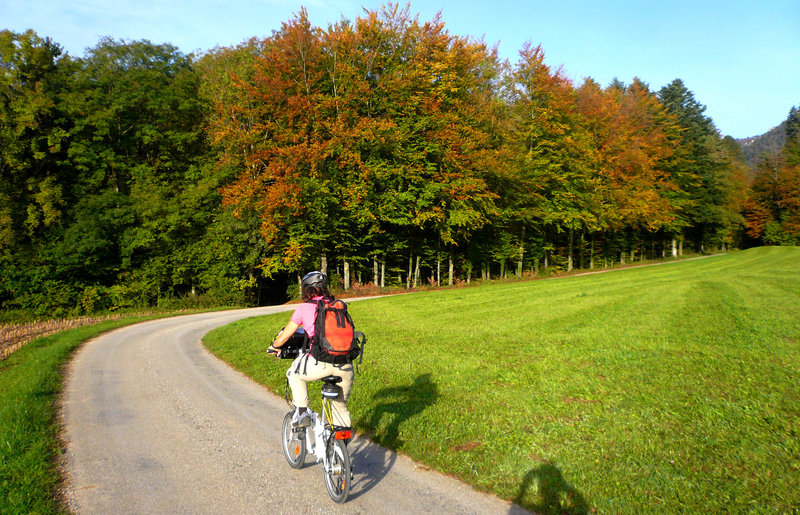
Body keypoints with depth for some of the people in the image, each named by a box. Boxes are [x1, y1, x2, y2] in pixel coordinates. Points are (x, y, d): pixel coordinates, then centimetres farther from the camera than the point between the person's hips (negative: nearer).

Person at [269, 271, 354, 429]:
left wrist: (274, 347, 36)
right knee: (341, 405, 26)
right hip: (345, 366, 4)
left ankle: (302, 413, 20)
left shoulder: (304, 308, 7)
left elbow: (284, 336, 14)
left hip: (321, 364, -4)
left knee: (294, 374, 28)